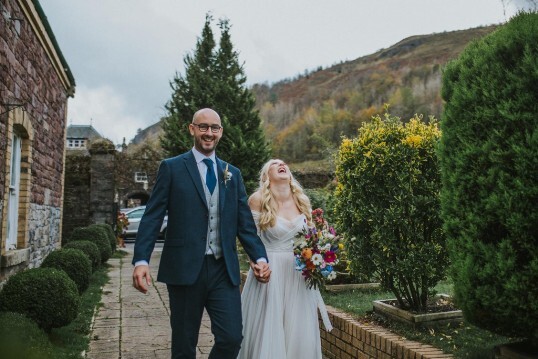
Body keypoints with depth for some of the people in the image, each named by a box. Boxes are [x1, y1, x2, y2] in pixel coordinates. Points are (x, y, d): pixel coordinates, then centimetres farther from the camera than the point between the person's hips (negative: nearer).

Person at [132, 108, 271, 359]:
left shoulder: (233, 174, 13)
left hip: (224, 270, 3)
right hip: (185, 268, -2)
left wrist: (260, 258, -2)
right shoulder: (171, 168, 2)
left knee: (232, 338, -4)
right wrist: (141, 260, -15)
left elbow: (245, 223, 11)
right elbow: (152, 217, -4)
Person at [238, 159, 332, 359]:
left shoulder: (302, 201, 4)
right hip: (270, 270, -3)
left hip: (298, 271, 4)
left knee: (299, 331, 6)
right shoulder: (259, 200, -8)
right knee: (267, 330, 2)